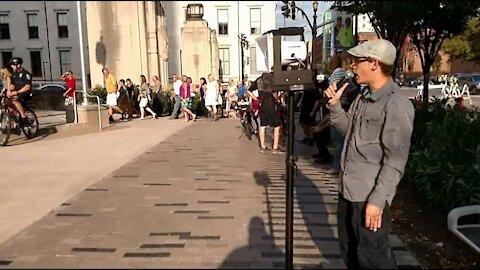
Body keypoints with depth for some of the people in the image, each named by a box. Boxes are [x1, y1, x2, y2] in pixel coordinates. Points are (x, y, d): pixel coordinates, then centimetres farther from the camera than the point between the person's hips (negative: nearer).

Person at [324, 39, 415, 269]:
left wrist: (377, 200, -22)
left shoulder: (396, 105, -17)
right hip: (347, 190, 8)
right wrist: (334, 105, 5)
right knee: (349, 251, 23)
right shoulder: (364, 95, 8)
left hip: (369, 197, -8)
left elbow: (395, 161, -20)